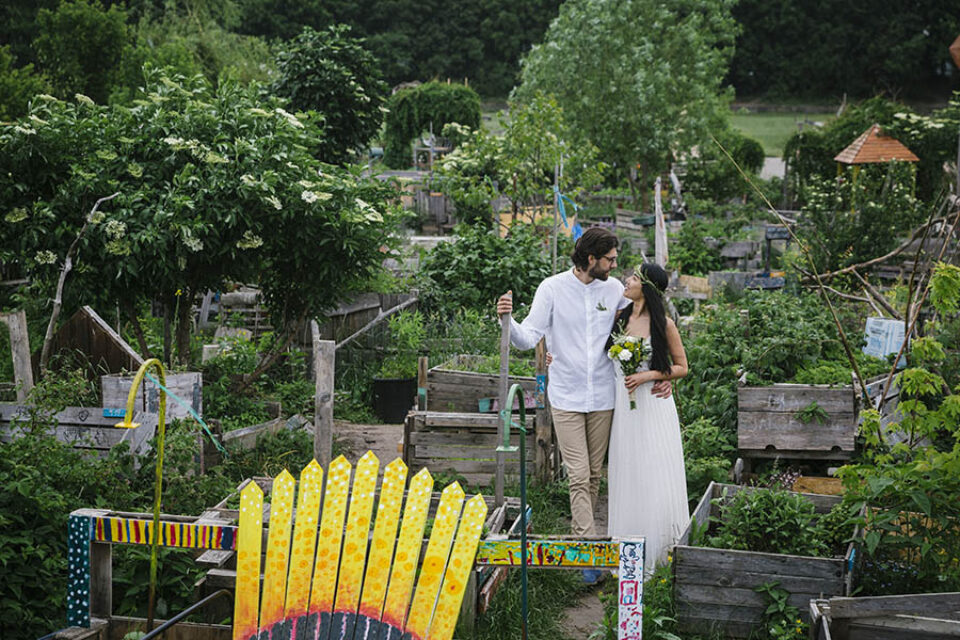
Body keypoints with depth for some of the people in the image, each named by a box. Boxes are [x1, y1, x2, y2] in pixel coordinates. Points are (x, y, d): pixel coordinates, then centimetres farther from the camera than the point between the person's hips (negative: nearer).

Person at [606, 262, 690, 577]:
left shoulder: (663, 324, -6)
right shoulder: (620, 318, 6)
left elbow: (681, 367, 1)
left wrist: (649, 375, -14)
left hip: (653, 406, -4)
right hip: (623, 406, 4)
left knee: (655, 479, -3)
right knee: (626, 477, 7)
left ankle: (658, 553, 9)